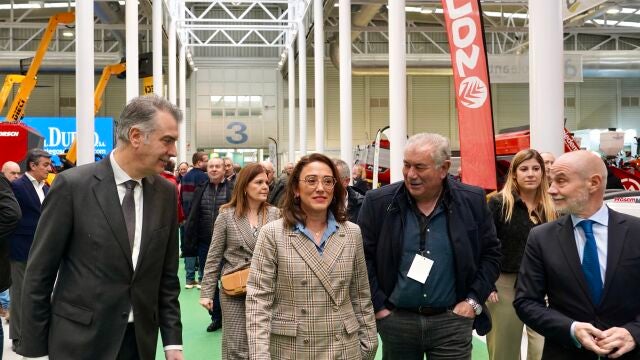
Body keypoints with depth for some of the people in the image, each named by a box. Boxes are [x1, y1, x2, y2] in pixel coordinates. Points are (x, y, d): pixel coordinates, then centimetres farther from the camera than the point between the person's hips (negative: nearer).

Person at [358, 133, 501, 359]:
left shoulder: (472, 202, -2)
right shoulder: (378, 203, -5)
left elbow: (491, 253, 7)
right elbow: (363, 257, 0)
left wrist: (473, 301, -1)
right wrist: (377, 306, -4)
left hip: (452, 320, 0)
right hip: (395, 320, 1)